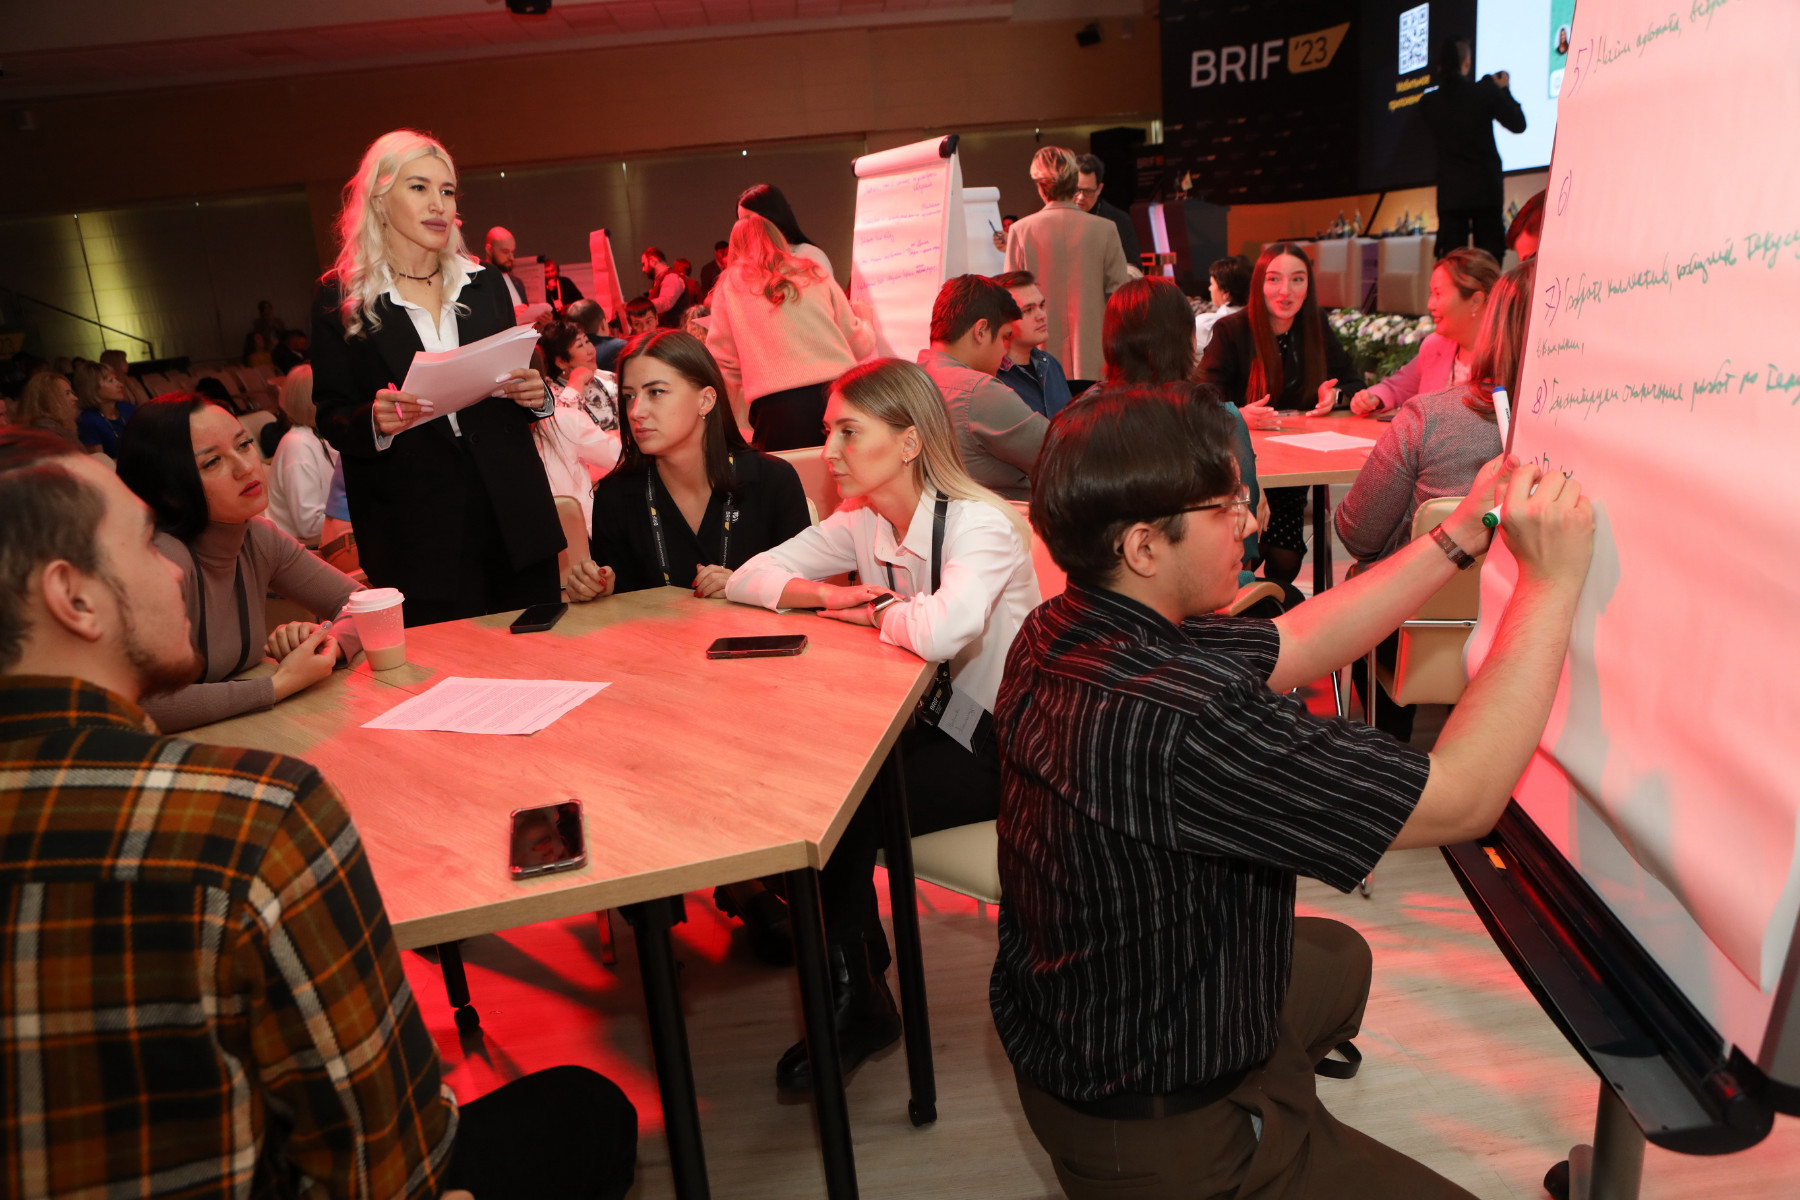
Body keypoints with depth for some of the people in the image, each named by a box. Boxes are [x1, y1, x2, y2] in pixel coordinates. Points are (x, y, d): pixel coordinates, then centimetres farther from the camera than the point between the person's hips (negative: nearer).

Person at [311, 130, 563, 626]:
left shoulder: (486, 284, 11)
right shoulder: (340, 299, 1)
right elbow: (331, 421, 1)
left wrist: (537, 395, -4)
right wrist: (375, 421, -20)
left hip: (514, 521, 3)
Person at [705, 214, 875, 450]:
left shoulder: (730, 285, 12)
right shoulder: (815, 275, 16)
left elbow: (724, 362, 11)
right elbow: (861, 345, 18)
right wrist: (865, 322, 41)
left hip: (778, 406, -2)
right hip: (839, 392, 2)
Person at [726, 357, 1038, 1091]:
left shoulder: (981, 525, -23)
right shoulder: (862, 523, 0)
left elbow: (939, 630, -42)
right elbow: (747, 577, 3)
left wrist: (867, 612, -21)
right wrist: (825, 595, -17)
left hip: (999, 743, -7)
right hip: (934, 720, 7)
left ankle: (855, 1004, 5)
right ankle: (855, 977, 11)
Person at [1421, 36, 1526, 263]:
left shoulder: (1428, 102, -1)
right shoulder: (1485, 91, -6)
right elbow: (1518, 124, 2)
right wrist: (1505, 89, 14)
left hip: (1450, 193, 1)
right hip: (1486, 190, -1)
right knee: (1490, 262, 4)